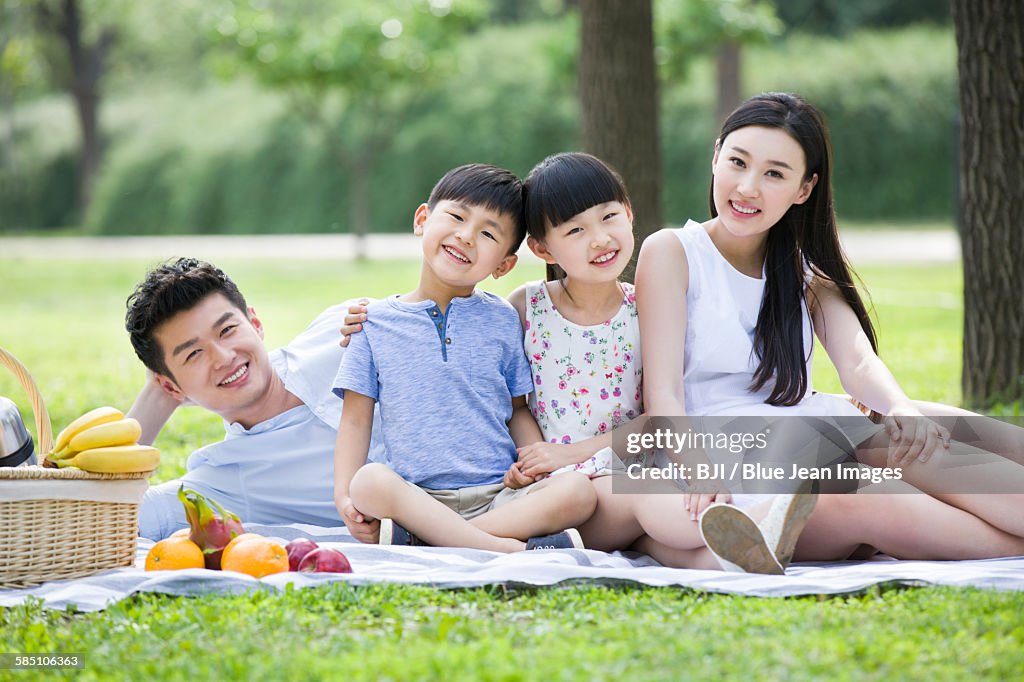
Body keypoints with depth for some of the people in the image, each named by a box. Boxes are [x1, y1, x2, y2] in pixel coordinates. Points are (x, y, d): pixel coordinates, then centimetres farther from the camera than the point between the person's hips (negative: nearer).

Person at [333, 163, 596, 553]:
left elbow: (518, 409, 18)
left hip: (499, 495, 2)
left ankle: (423, 537, -34)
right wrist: (344, 497, -7)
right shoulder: (375, 323, 10)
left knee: (577, 491, -28)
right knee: (370, 482, -35)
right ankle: (509, 547, -37)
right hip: (419, 497, -2)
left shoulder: (501, 320, 14)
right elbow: (356, 419, 8)